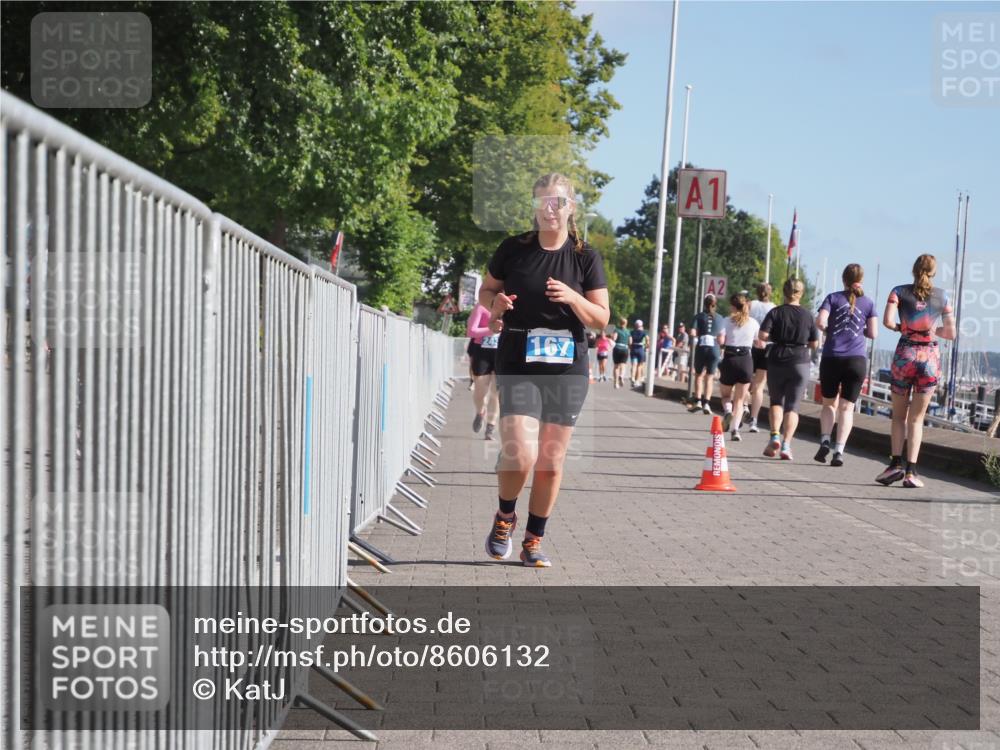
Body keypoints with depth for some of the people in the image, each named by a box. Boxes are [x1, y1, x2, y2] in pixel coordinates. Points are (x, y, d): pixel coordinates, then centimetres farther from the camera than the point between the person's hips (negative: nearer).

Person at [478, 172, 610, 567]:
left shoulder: (586, 257, 2)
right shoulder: (514, 248, 0)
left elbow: (601, 318, 2)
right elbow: (486, 290, 14)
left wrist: (572, 298, -17)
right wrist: (495, 303, -9)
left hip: (567, 369, 2)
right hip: (518, 366, -2)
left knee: (551, 462, 6)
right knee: (521, 456, -15)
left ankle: (533, 541, 23)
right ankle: (504, 516, 16)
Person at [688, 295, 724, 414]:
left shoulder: (699, 316, 1)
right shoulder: (719, 318, 6)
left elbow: (692, 333, -8)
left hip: (701, 347, -1)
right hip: (714, 348, 1)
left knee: (699, 374, 13)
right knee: (710, 377, 7)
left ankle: (698, 401, 2)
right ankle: (706, 403, -2)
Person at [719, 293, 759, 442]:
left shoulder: (728, 321, 0)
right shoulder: (753, 323, 6)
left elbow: (721, 340, -12)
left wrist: (727, 342, 10)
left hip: (729, 359, -1)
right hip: (746, 360, 1)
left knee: (726, 395, 17)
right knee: (739, 399, 7)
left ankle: (727, 411, -16)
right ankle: (735, 428, -8)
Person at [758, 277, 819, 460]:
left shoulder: (775, 312, -3)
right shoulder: (807, 316, 1)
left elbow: (762, 335, -13)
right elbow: (815, 344, 4)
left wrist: (775, 338, 6)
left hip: (777, 361, 0)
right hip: (800, 363, 0)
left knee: (776, 401, 16)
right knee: (792, 405, 4)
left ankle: (775, 436, -2)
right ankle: (786, 445, -7)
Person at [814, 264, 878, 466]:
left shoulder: (833, 297, 3)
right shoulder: (868, 302, 6)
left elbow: (819, 322, -11)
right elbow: (873, 333, 3)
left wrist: (828, 330, 10)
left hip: (831, 358, 0)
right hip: (857, 359, 0)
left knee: (829, 403, 15)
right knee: (846, 407, 3)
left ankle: (825, 441, -4)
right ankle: (839, 451, -7)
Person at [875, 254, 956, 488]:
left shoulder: (899, 291, 0)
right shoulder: (942, 296, 5)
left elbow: (887, 321, -13)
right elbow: (951, 333, 6)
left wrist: (898, 327, 8)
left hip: (905, 354, -1)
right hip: (930, 357, 1)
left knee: (899, 415, 12)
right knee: (916, 417, 6)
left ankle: (896, 463, -3)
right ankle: (911, 471, 0)